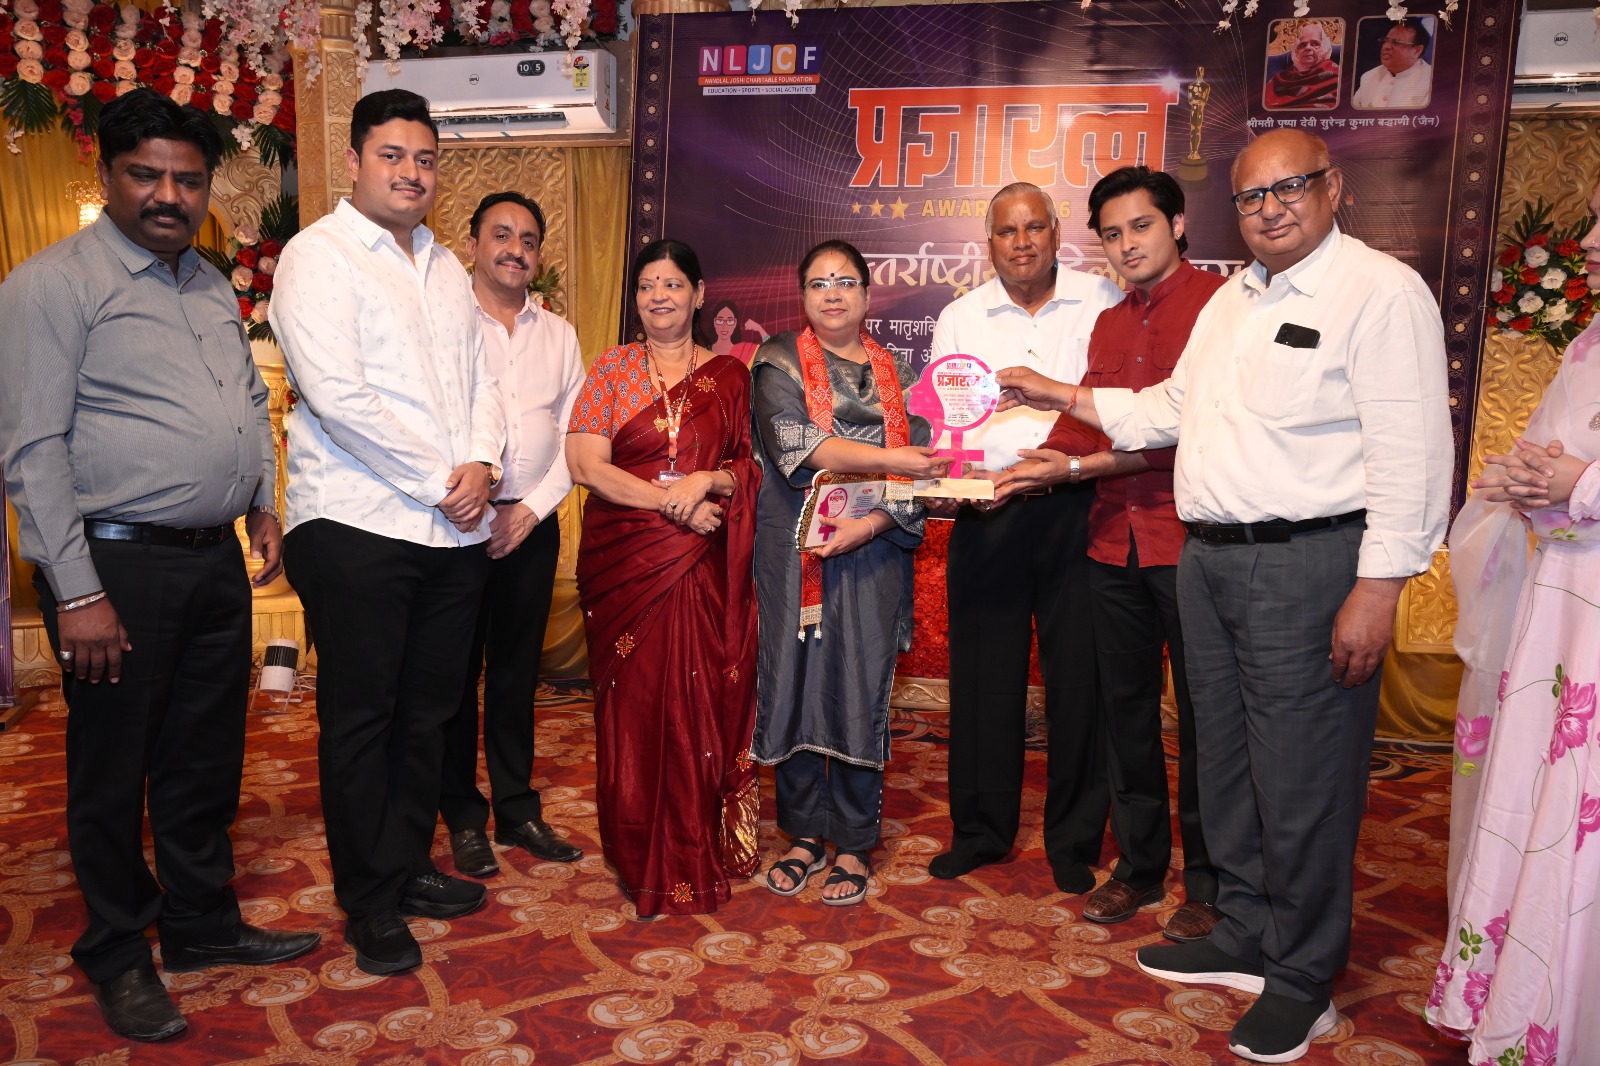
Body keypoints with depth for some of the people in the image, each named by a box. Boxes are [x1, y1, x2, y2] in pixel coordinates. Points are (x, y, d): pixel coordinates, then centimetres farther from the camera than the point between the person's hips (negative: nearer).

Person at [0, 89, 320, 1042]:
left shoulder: (212, 285, 14)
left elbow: (253, 402, 25)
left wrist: (263, 503, 17)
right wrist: (77, 592, -17)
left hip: (215, 561, 7)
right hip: (118, 564, -6)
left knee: (208, 757, 16)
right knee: (114, 771, 8)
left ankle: (203, 925, 33)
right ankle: (118, 957, 26)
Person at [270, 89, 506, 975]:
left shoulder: (446, 268, 18)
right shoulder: (318, 256, -4)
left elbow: (479, 380, 15)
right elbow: (336, 393, -15)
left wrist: (481, 463, -5)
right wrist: (439, 481, -13)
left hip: (453, 531, 6)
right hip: (357, 526, -6)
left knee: (426, 711, 13)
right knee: (360, 720, 4)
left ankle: (408, 866, 29)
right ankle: (368, 904, 18)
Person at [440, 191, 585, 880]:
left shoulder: (559, 335, 13)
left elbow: (575, 436, 9)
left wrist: (532, 508, -2)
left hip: (532, 524, 4)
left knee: (516, 674, 11)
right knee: (455, 674, 4)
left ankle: (517, 811, 22)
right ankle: (463, 819, 17)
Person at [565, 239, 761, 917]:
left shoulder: (729, 376, 10)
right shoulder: (611, 370, 7)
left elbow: (753, 469, 9)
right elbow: (585, 463, -4)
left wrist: (708, 481, -12)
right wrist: (671, 500, -13)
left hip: (705, 564, 1)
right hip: (624, 559, 0)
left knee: (702, 701, 1)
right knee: (634, 702, 2)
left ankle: (700, 853, 17)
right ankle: (644, 860, 17)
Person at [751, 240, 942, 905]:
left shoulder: (896, 373, 12)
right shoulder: (781, 362, 6)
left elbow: (922, 468, 4)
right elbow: (793, 441, -12)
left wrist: (874, 520, -12)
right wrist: (889, 458, -16)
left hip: (873, 551, 1)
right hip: (795, 549, -1)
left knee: (862, 688, 0)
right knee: (794, 681, 3)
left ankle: (854, 845, 15)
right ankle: (805, 833, 21)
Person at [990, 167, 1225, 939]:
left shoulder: (1217, 303, -6)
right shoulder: (1109, 324, 18)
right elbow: (1082, 427, 14)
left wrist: (1076, 467, -16)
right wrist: (1021, 473, -3)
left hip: (1187, 543, -6)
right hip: (1114, 544, 7)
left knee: (1202, 716, 5)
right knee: (1126, 708, 14)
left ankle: (1208, 884, 20)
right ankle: (1139, 865, 29)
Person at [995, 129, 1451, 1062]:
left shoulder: (1382, 291, -10)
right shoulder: (1234, 299, 17)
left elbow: (1410, 453, -16)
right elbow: (1174, 408, 24)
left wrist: (1378, 587, -20)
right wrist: (1063, 397, 18)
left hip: (1311, 564, -8)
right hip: (1210, 558, 8)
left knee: (1303, 779, 1)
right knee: (1226, 760, 16)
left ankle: (1302, 983, 21)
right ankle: (1246, 938, 35)